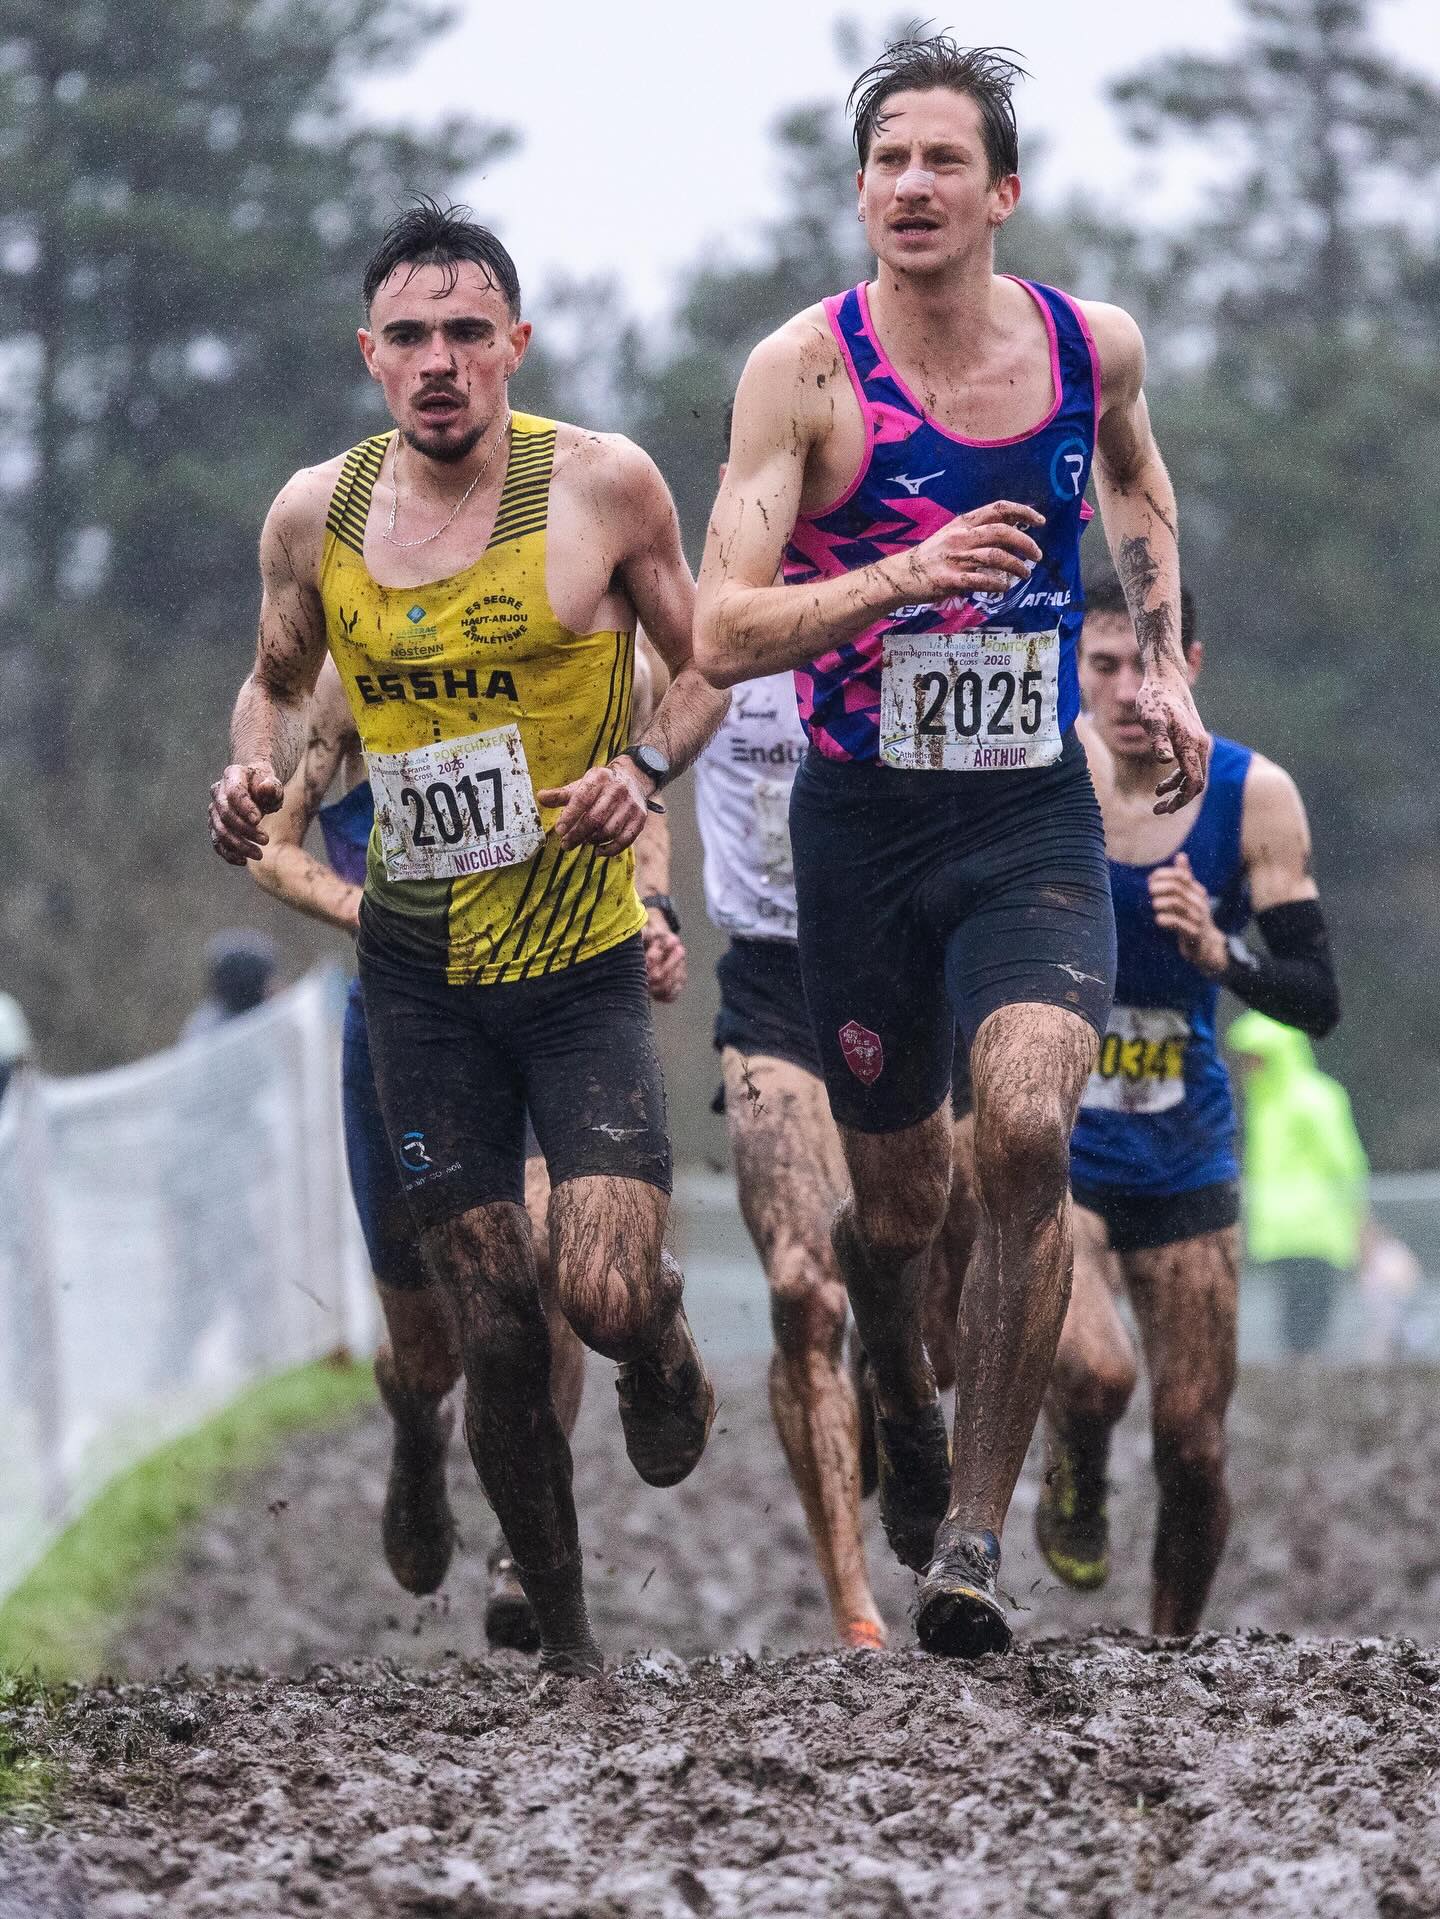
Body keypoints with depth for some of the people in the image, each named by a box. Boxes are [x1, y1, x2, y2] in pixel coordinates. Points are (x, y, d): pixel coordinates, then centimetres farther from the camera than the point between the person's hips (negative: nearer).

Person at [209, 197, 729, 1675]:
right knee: (494, 1336, 4)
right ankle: (562, 1636, 21)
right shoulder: (314, 514, 0)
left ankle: (663, 1351, 21)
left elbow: (704, 659, 5)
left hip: (581, 960, -2)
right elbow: (277, 682, 17)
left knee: (605, 1294, -17)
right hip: (419, 977, 2)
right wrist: (253, 774, -4)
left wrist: (648, 765, -14)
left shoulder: (601, 485, -8)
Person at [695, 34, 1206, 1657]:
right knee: (897, 1192, 12)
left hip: (1035, 820, 1)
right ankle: (902, 1400, 48)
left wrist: (1162, 667, 18)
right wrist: (906, 579, -31)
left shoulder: (1093, 348, 0)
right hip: (862, 824, -1)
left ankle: (971, 1540, -17)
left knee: (1026, 1136, -23)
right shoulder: (805, 369, -11)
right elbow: (723, 635, -17)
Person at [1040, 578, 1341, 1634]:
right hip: (1046, 1151, -2)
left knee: (1194, 1447, 3)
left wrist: (1219, 953, -26)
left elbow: (1319, 1001, -9)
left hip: (1185, 1162, 2)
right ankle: (1074, 1487, 9)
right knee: (1096, 1370, -27)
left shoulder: (1255, 798, -8)